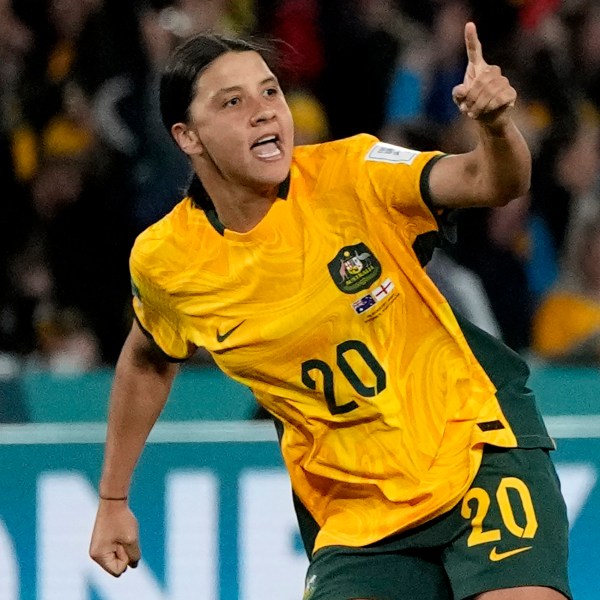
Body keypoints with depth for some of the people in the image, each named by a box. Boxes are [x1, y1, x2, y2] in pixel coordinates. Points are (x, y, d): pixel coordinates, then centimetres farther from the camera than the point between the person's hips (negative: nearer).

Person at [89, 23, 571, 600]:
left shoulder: (349, 175, -13)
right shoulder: (165, 260, -5)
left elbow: (492, 181, -25)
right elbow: (148, 360, 16)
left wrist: (496, 125, -47)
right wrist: (113, 501, 19)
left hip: (479, 447, -2)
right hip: (351, 507, 2)